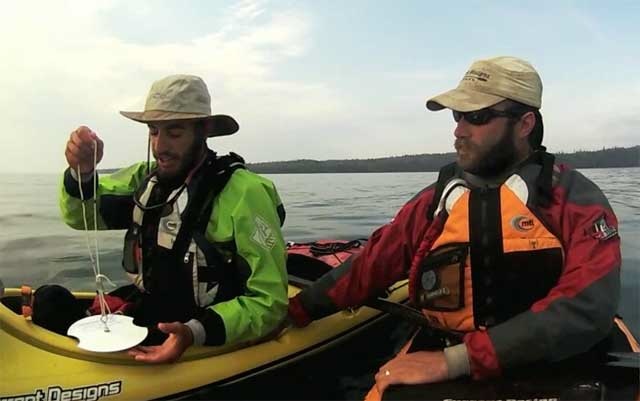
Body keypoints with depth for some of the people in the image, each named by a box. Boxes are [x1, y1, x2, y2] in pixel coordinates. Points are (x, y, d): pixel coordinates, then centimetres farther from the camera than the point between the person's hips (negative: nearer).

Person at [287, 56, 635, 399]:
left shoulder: (575, 199, -6)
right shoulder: (436, 200, 3)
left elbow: (588, 308, -19)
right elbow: (369, 266, 9)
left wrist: (455, 360, -25)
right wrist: (294, 311, 9)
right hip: (443, 371, 1)